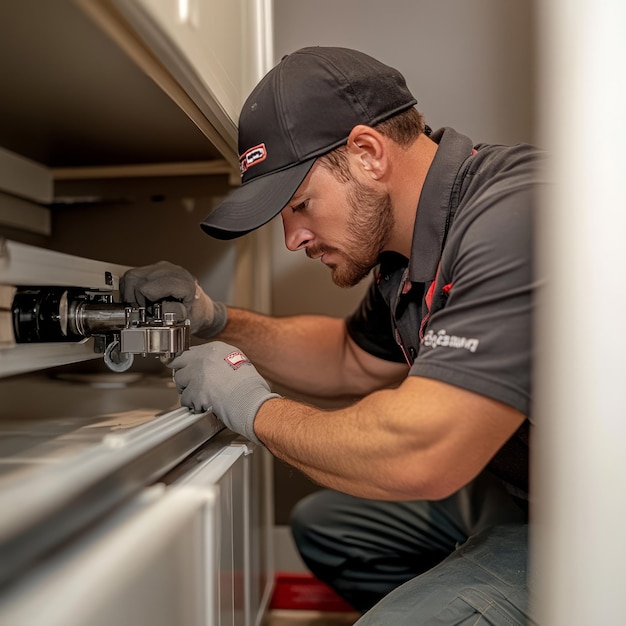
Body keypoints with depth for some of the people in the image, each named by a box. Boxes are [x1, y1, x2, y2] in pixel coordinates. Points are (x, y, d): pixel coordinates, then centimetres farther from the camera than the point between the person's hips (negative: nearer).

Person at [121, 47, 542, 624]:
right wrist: (217, 323, 1)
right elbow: (354, 361, 12)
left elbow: (415, 456, -36)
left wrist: (253, 408, -18)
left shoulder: (514, 217, -31)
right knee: (322, 524, 13)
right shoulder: (405, 249, 0)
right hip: (507, 490, 8)